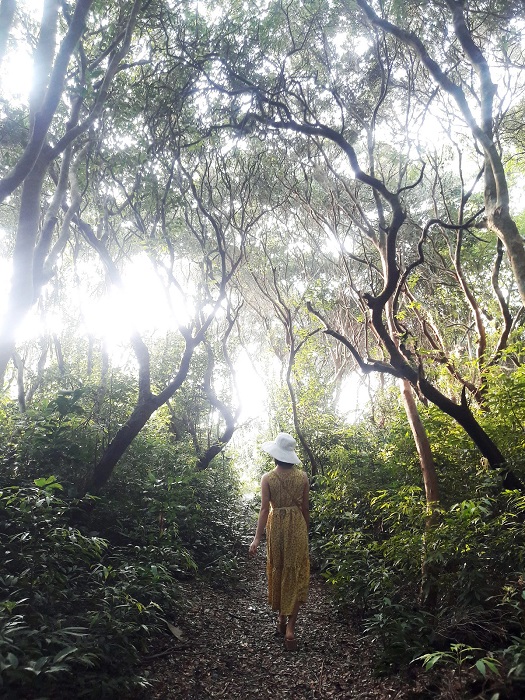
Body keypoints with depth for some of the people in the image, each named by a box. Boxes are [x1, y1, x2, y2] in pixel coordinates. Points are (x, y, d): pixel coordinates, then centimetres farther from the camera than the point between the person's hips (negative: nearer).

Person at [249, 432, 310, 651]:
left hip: (276, 526, 0)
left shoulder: (268, 478, -10)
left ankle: (281, 618, 30)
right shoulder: (302, 477, -5)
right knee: (296, 573, 7)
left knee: (278, 571, 17)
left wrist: (257, 538, -10)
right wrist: (306, 529, 15)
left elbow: (264, 509, -12)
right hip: (297, 526, 1)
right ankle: (290, 626, 2)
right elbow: (305, 507, 1)